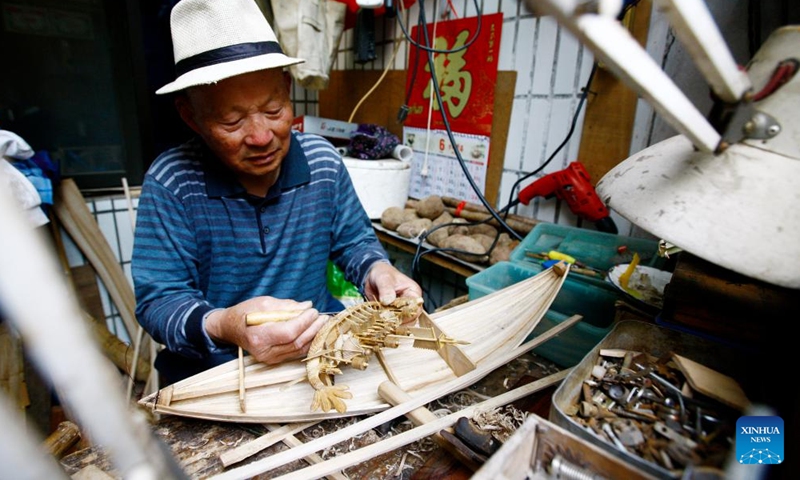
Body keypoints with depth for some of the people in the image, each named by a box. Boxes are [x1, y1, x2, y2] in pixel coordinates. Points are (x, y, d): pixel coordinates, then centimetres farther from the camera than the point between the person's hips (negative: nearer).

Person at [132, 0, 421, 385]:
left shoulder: (323, 161, -10)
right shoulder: (171, 183, -16)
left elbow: (354, 241, 3)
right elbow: (157, 301, -13)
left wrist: (375, 270, -19)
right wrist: (219, 327, -34)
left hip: (322, 350, 4)